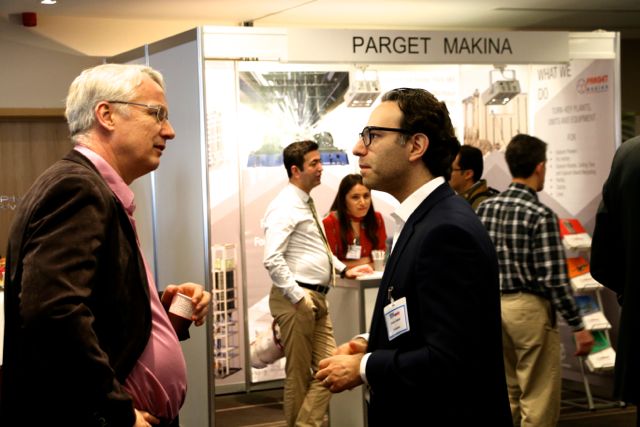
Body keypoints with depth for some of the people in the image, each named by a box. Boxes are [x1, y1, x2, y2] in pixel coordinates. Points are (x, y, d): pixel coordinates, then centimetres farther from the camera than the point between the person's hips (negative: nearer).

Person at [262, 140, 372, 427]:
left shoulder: (307, 204, 15)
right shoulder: (285, 207, -14)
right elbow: (272, 260, -24)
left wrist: (344, 270, 14)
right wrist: (298, 297, -22)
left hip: (317, 298, 9)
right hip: (296, 298, -9)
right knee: (299, 375, 3)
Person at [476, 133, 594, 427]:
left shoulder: (485, 208, 3)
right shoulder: (541, 215, -16)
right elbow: (554, 279, -18)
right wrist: (578, 326, -11)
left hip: (492, 306, 7)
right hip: (529, 308, -7)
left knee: (505, 396, 17)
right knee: (539, 402, 3)